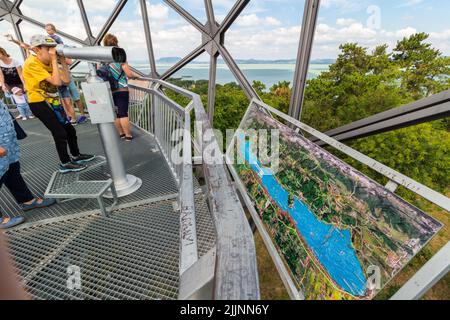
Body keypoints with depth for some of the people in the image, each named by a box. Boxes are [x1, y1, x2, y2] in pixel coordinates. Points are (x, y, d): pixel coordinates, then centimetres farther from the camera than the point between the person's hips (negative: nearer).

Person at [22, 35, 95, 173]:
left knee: (70, 130, 12)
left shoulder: (49, 62, 5)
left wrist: (62, 60, -7)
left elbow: (66, 80, -2)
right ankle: (65, 164, 4)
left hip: (52, 102, 8)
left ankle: (76, 156, 28)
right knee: (60, 133, -8)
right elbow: (56, 82, -28)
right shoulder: (32, 63, -18)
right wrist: (54, 60, -22)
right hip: (39, 103, -8)